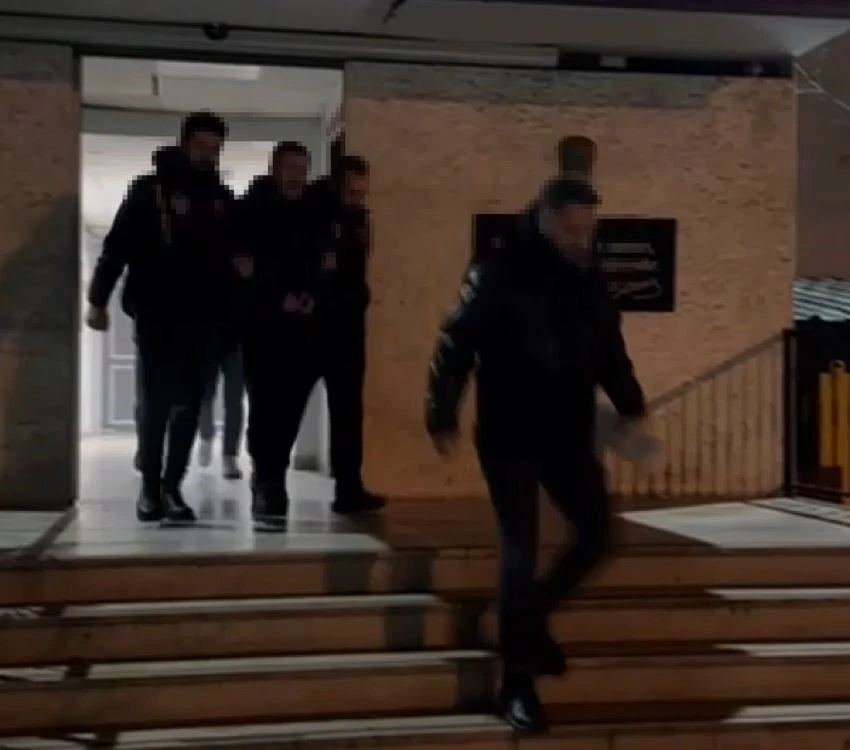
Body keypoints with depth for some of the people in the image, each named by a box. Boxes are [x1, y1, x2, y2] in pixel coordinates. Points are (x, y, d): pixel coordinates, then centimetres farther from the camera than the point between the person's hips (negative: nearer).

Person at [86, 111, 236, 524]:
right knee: (156, 402, 0)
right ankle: (150, 487, 10)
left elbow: (233, 251, 17)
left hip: (201, 317, 3)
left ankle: (171, 486, 9)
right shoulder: (149, 189, -1)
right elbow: (117, 245, -3)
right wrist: (98, 298, -9)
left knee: (188, 404, 2)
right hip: (156, 313, -3)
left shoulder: (222, 198, 11)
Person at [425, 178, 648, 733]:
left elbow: (610, 351, 15)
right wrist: (443, 419, -14)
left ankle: (529, 619, 31)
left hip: (569, 436, 6)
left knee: (598, 535, 8)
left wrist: (630, 407, 8)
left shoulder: (590, 281, 4)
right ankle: (517, 683, 8)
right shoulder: (498, 276, -13)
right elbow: (454, 348, -12)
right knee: (521, 552, -5)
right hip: (509, 440, -6)